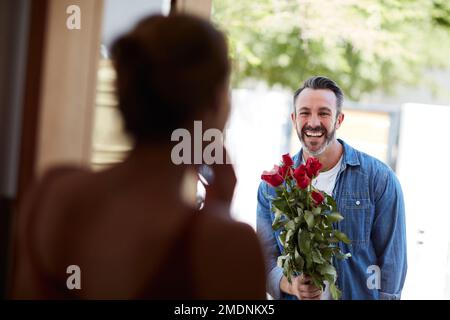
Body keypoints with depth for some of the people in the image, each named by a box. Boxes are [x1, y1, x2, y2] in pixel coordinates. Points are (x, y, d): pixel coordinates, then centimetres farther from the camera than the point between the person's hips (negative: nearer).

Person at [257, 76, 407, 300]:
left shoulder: (379, 180, -11)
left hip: (361, 296, -2)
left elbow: (392, 262, -9)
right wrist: (290, 285, -22)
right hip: (293, 298, 2)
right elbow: (265, 257, -4)